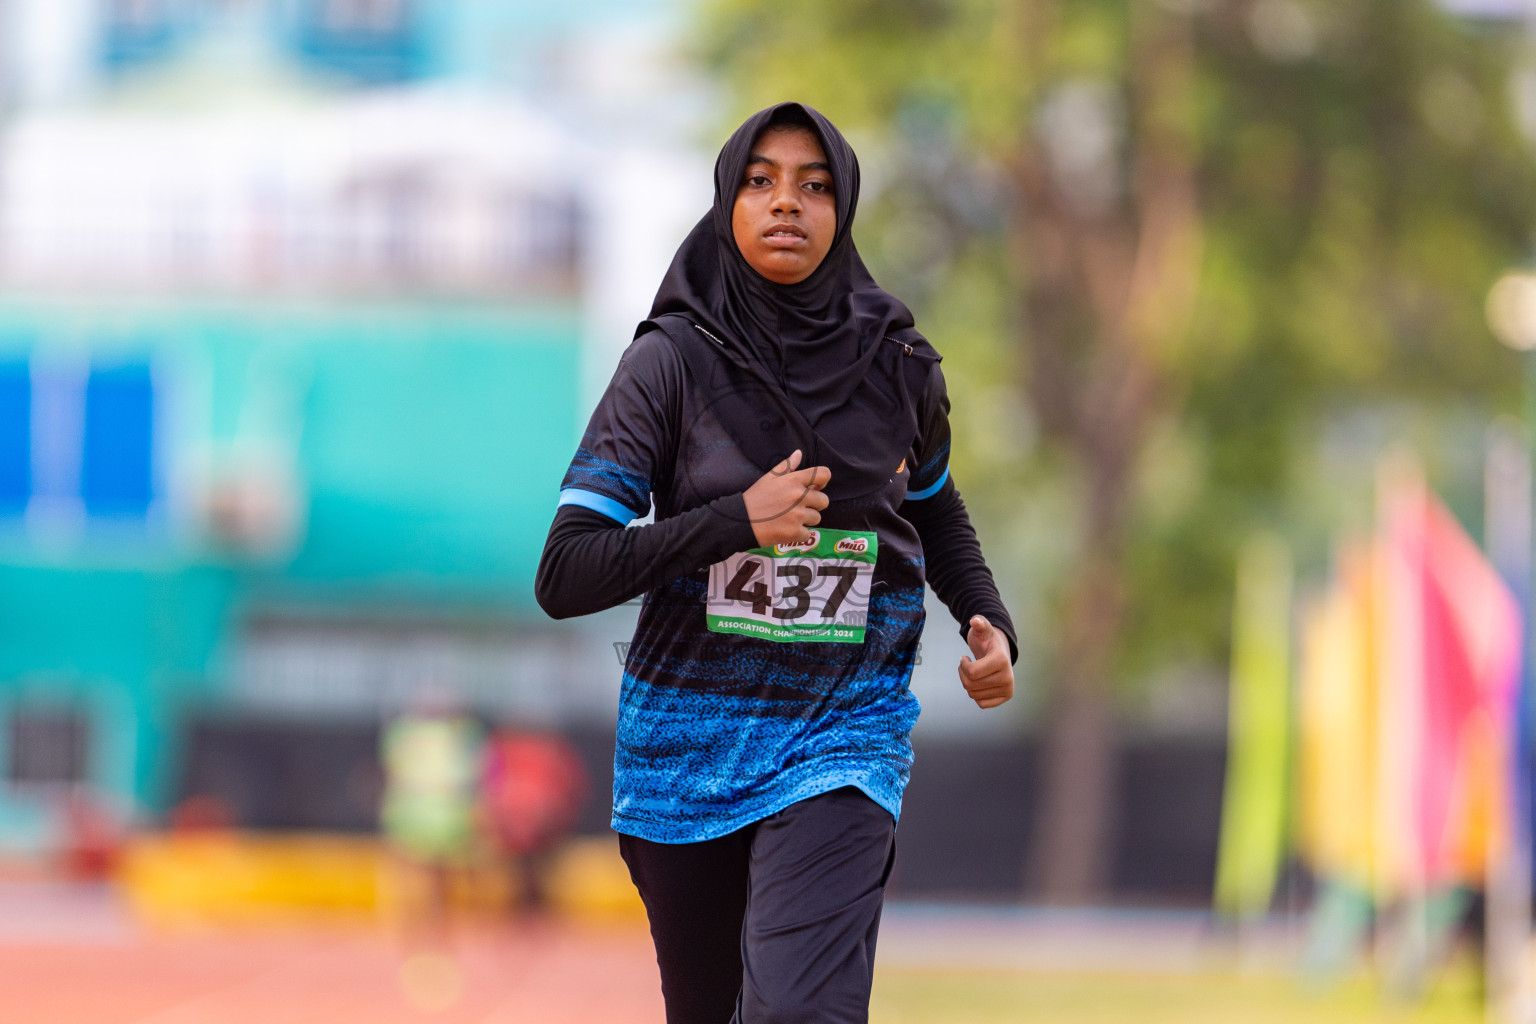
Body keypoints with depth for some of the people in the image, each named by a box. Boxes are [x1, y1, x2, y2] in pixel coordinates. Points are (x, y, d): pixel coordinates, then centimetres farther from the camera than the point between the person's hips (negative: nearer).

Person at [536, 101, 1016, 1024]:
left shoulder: (895, 366, -1)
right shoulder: (675, 362, -8)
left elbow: (935, 505, 21)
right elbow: (566, 577, -13)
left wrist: (991, 627, 3)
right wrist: (735, 522, -23)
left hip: (844, 735, -1)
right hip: (688, 739, 1)